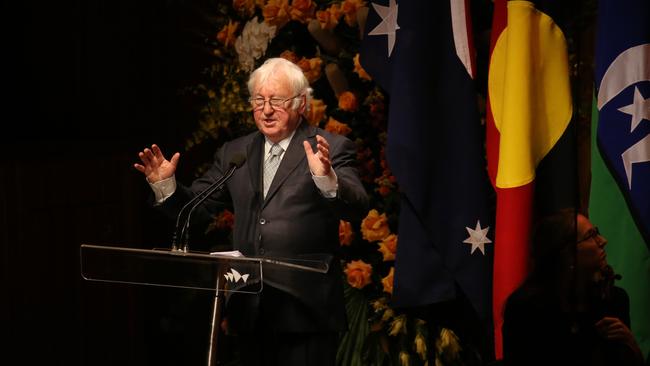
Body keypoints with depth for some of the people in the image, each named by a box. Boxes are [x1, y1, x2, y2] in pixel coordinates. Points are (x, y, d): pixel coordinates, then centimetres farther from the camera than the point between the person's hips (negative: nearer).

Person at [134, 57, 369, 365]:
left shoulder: (332, 149, -1)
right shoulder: (234, 153, 14)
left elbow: (357, 209, -14)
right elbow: (195, 206, 13)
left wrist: (326, 178, -33)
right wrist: (165, 185, -6)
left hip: (305, 309, -4)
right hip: (250, 311, 4)